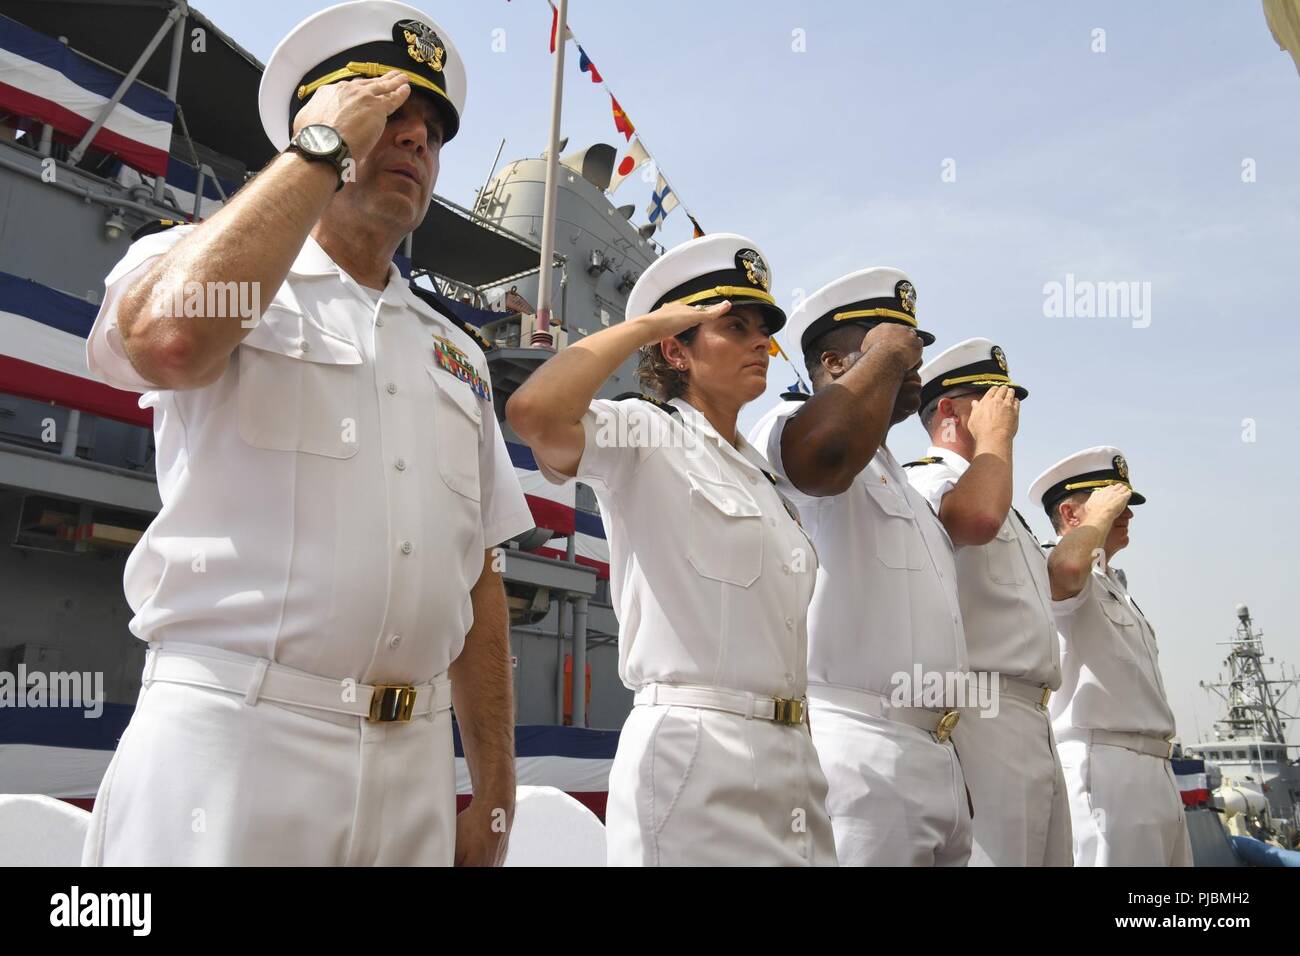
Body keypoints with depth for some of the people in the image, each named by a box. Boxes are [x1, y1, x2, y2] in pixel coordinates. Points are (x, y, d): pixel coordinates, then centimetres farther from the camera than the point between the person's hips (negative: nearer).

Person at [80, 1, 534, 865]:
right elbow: (171, 335, -23)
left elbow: (477, 581, 14)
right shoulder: (193, 260, 3)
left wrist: (495, 794, 10)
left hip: (414, 767, 5)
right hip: (232, 735, -5)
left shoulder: (457, 356, 16)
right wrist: (322, 146, -10)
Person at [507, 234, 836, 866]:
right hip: (694, 748, -8)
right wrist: (643, 324, -11)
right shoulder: (643, 436, -4)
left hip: (792, 755, 8)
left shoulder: (763, 475, 19)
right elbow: (533, 412, -26)